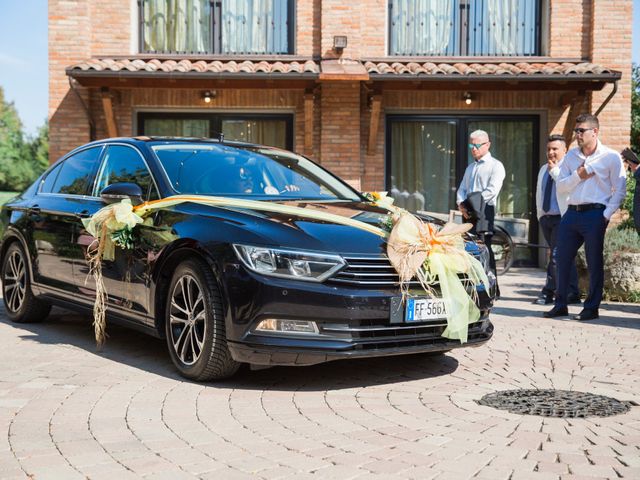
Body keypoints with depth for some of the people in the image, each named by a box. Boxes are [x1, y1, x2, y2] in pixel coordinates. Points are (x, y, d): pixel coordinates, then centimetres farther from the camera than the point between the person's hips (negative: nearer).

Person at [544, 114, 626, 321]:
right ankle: (560, 305, 17)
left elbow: (620, 190, -3)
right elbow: (560, 187, 9)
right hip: (572, 212, 5)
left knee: (594, 262, 2)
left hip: (595, 213, -5)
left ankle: (592, 308, 11)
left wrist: (607, 215, -10)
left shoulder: (610, 157, -1)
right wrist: (578, 175, -6)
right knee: (563, 259, 6)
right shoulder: (571, 156, 12)